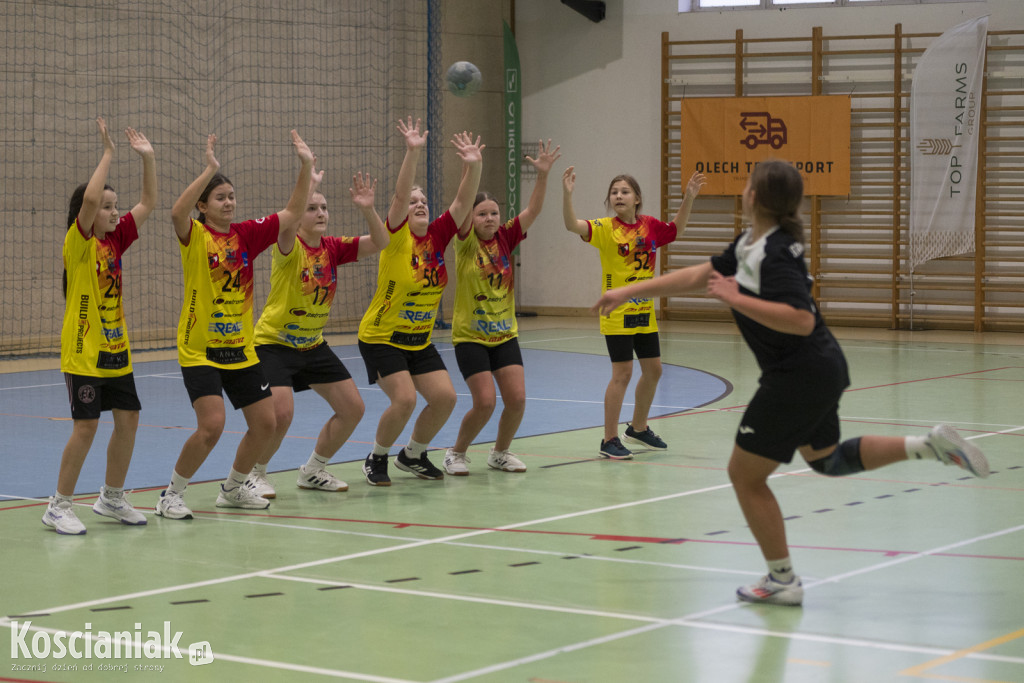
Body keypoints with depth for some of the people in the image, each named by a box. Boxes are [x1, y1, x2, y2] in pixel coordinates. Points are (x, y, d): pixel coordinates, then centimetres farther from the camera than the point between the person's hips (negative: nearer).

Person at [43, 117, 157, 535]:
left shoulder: (115, 240, 9)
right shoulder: (78, 242, -10)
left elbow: (148, 203, 11)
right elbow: (88, 197, -27)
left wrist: (147, 157, 3)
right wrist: (108, 154, -21)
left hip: (116, 349, 7)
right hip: (83, 351, -7)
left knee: (128, 419, 7)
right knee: (86, 425, -9)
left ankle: (112, 498, 22)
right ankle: (59, 507, 2)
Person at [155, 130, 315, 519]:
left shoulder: (246, 235, 5)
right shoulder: (195, 236, -9)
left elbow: (292, 214, 1)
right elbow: (177, 212, -31)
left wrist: (306, 167, -10)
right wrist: (209, 169, -37)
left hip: (241, 348, 6)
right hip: (199, 350, -6)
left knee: (265, 422, 7)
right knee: (212, 424, -19)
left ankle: (233, 489, 29)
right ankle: (172, 494, 0)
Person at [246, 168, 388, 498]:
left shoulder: (332, 248, 0)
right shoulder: (290, 248, -16)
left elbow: (379, 242, -8)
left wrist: (367, 209, -23)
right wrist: (309, 185, -37)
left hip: (313, 345, 7)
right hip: (274, 343, -7)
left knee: (353, 408, 5)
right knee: (281, 413, -24)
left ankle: (313, 470, 23)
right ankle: (254, 474, 2)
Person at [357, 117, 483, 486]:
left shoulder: (438, 236, 2)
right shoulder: (397, 238, -13)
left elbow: (463, 202, -6)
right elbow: (399, 195, -27)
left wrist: (474, 165, -19)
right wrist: (412, 153, -38)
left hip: (420, 340, 6)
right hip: (382, 337, -6)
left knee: (445, 397, -2)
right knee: (404, 399, -19)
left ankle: (413, 454, 22)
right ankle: (376, 459, 5)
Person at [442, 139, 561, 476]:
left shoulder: (505, 238, 2)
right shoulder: (466, 242, -8)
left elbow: (532, 210, -8)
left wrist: (543, 174, -21)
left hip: (505, 334, 4)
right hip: (469, 335, -4)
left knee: (517, 398, -4)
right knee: (485, 402, -12)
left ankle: (500, 452, 20)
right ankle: (456, 453, 11)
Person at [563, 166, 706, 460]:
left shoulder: (649, 226, 4)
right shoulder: (606, 228, -11)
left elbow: (675, 228, 24)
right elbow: (572, 225, -25)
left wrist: (689, 197, 13)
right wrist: (567, 194, -39)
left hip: (644, 311, 6)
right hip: (617, 313, -6)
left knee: (653, 370, 14)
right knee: (622, 373, -7)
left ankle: (638, 428, 34)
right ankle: (609, 441, 1)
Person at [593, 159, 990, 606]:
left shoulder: (776, 254, -24)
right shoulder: (751, 245, 6)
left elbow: (801, 320, -35)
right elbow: (698, 275, 13)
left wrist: (736, 299, -31)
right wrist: (629, 292, 14)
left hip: (799, 377, -10)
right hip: (819, 370, 10)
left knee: (745, 474, 1)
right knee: (826, 459, 28)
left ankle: (782, 581, 10)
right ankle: (930, 445, 16)